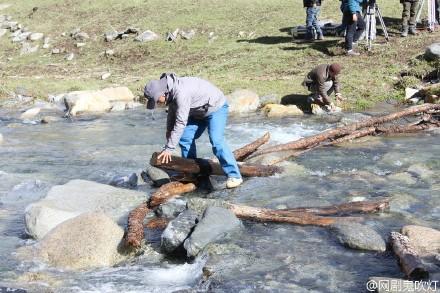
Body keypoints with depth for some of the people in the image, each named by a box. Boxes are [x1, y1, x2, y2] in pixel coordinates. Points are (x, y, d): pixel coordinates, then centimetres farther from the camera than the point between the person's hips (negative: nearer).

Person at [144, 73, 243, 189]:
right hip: (199, 112, 10)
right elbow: (172, 115, 11)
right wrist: (169, 134, 13)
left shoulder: (181, 93, -35)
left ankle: (234, 176, -19)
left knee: (216, 141, -24)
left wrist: (169, 148, -31)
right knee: (185, 138, 2)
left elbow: (180, 122, -35)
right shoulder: (171, 92, -6)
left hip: (216, 108, -10)